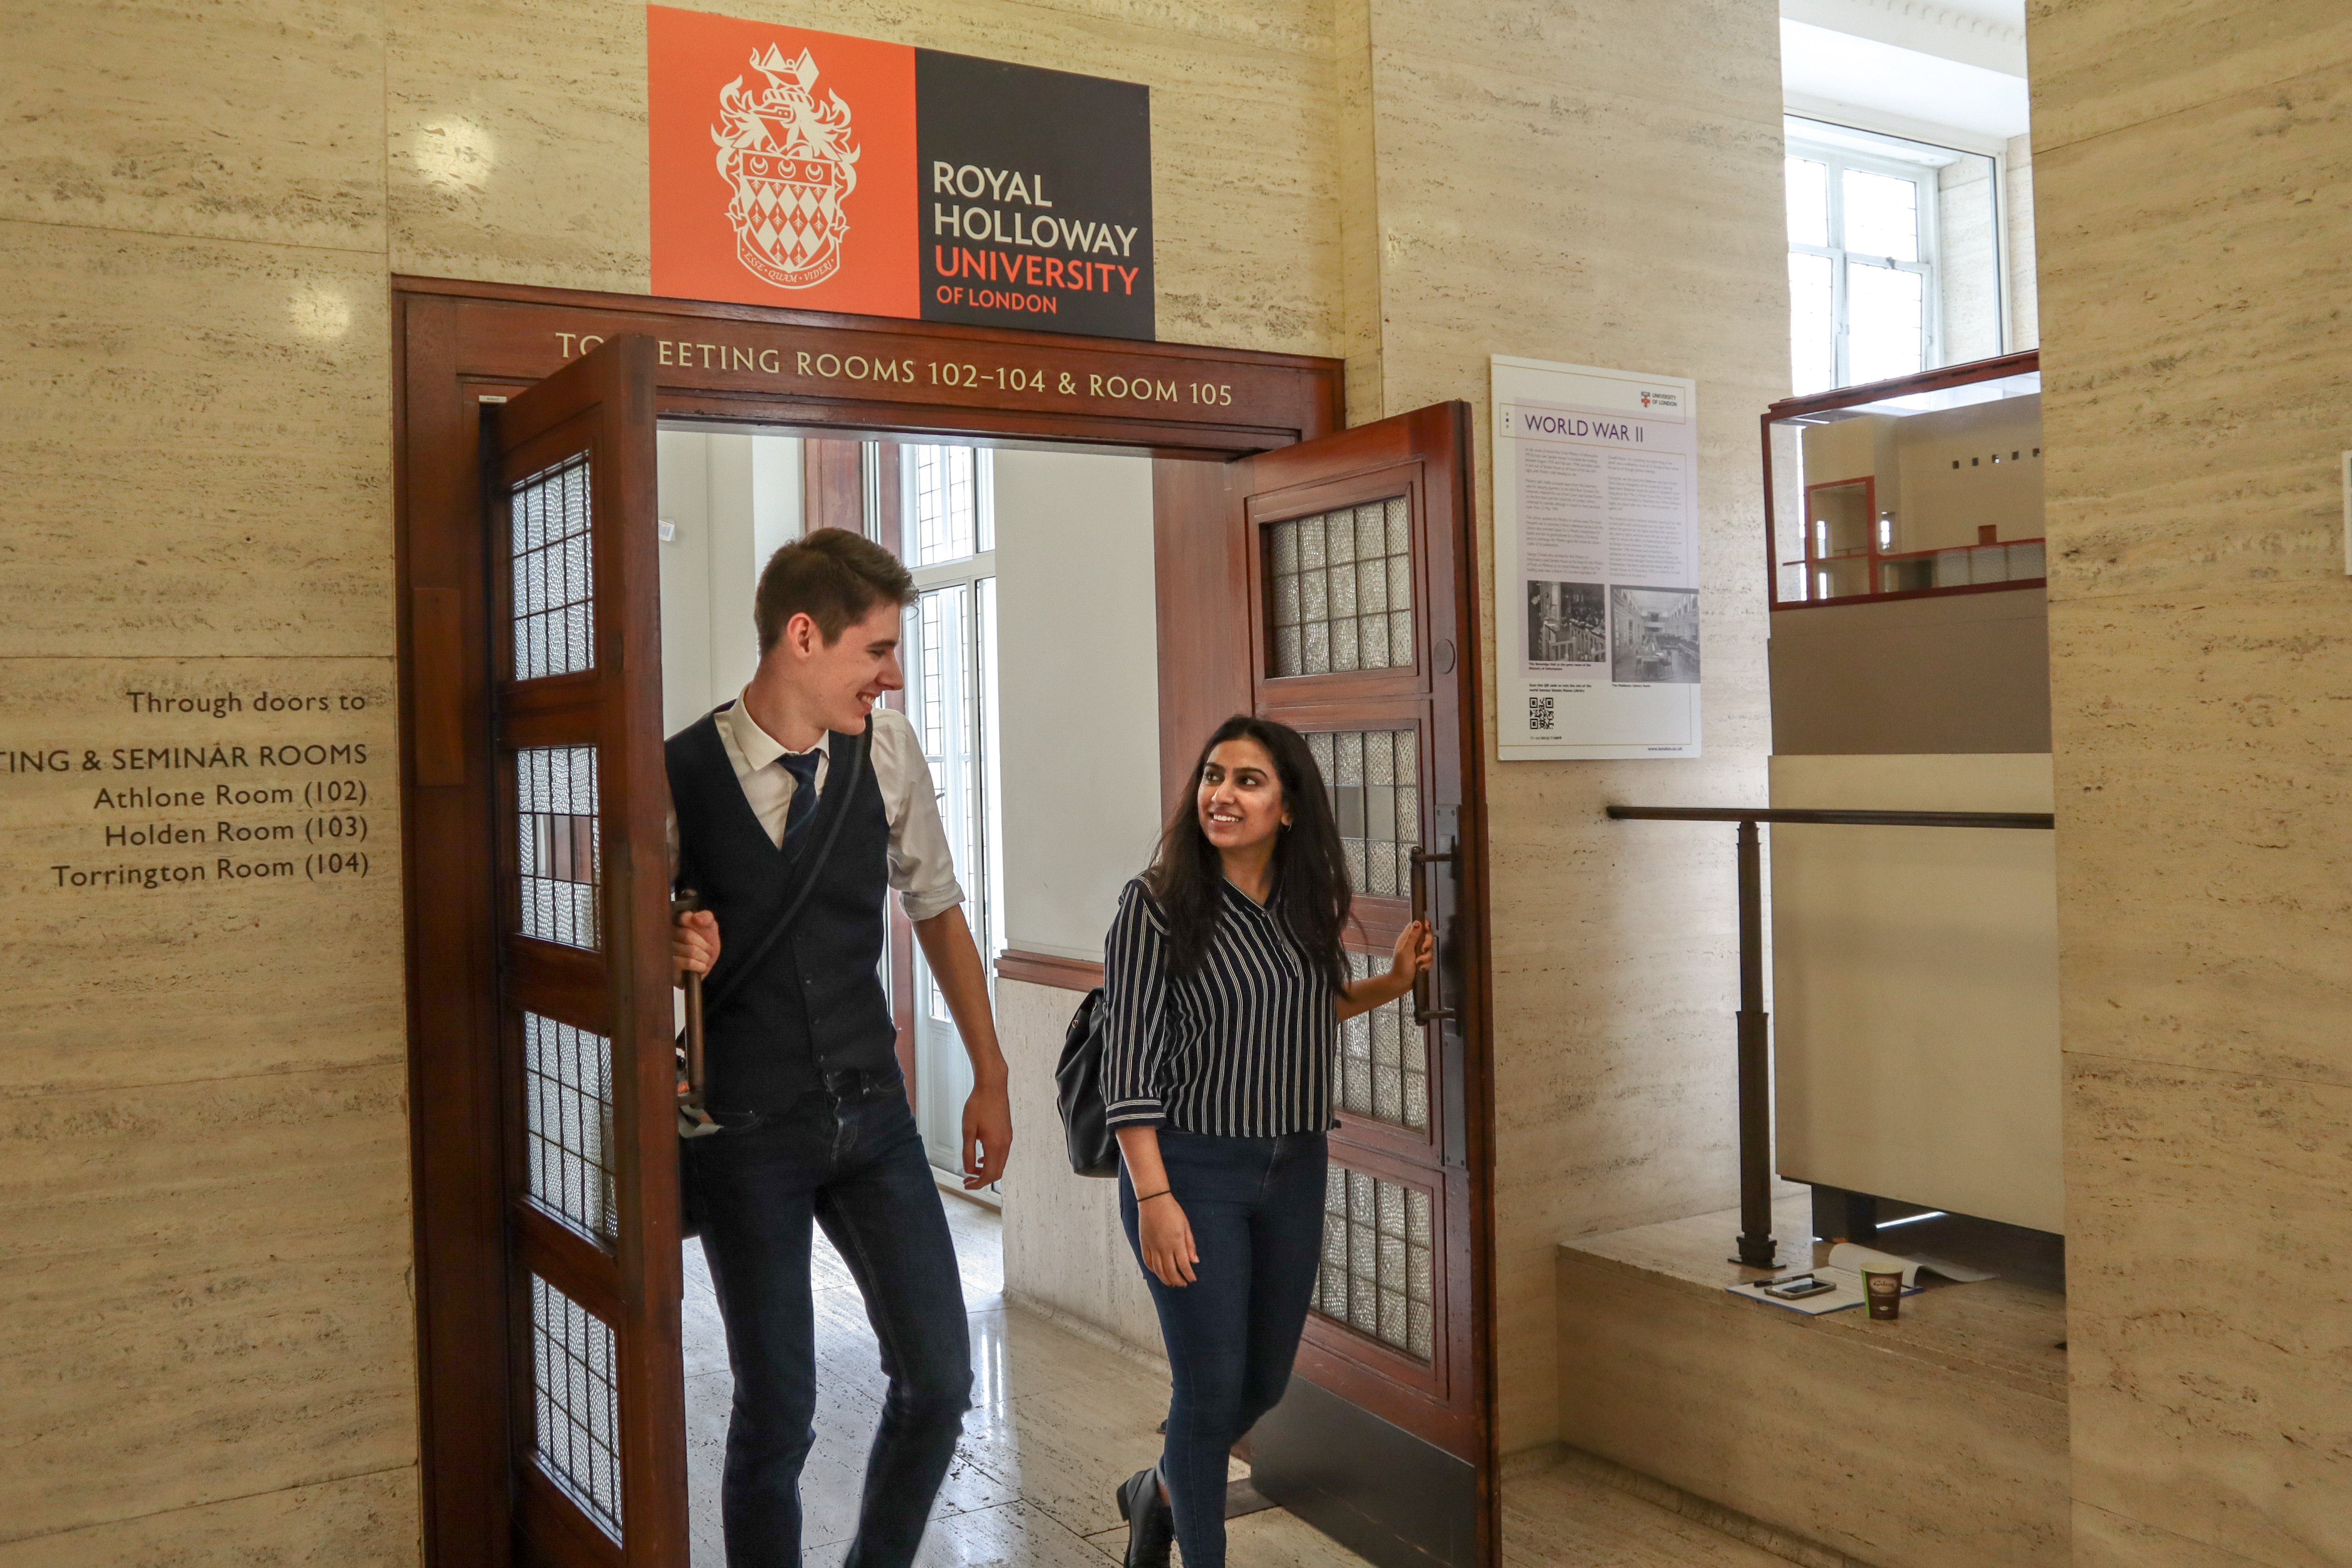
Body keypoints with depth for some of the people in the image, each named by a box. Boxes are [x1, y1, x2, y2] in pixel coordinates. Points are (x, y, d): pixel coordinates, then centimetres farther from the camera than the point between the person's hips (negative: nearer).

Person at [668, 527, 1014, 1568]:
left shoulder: (888, 752, -2)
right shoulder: (679, 775, -12)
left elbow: (936, 910, 10)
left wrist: (990, 1075, 11)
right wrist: (672, 957, -23)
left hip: (873, 1112, 4)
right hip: (745, 1131, -3)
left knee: (940, 1381, 5)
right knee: (776, 1414, 4)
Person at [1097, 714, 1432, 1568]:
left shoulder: (1306, 905, 3)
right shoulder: (1156, 904, -13)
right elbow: (1130, 1060, -14)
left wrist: (1392, 982, 4)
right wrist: (1153, 1196, -19)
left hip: (1294, 1172, 6)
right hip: (1192, 1169, -6)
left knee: (1265, 1383, 16)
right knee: (1212, 1384, 0)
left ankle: (1160, 1490, 44)